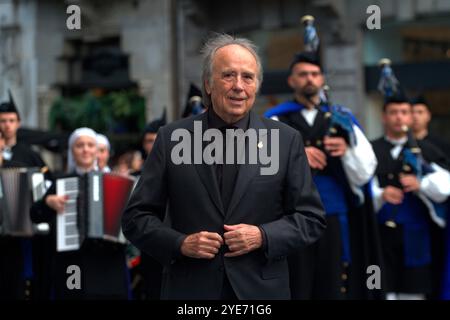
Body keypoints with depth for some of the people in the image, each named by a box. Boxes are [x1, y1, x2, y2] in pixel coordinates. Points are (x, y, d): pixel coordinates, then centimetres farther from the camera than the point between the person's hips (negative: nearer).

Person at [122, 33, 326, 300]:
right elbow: (136, 218, 2)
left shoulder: (286, 140, 0)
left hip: (261, 290, 0)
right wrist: (180, 243, -14)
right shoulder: (172, 138, 0)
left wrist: (263, 236, -13)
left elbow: (312, 218, 2)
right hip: (189, 290, 0)